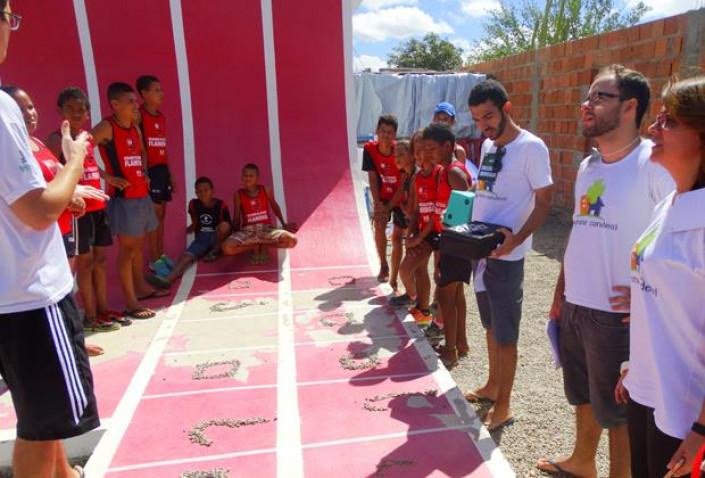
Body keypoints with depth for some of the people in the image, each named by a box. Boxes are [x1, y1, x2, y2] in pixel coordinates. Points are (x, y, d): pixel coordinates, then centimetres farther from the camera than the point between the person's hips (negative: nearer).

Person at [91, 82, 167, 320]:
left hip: (142, 194, 8)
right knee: (127, 247, -4)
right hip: (123, 197, -8)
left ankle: (141, 287, 32)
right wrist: (107, 177, -17)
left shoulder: (136, 128, 11)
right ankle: (130, 303, 2)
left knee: (139, 244, 17)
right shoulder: (106, 127, -12)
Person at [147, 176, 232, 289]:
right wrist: (191, 228, 5)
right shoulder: (193, 204, 0)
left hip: (217, 239, -2)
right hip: (201, 238, 3)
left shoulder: (221, 205, -9)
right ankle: (168, 279, -47)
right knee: (187, 255, -25)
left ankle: (215, 251, -11)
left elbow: (228, 227, -2)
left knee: (225, 225, -33)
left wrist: (222, 233, -12)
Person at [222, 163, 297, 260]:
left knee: (292, 240, -26)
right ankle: (255, 247, -1)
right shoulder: (238, 194, 1)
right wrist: (235, 232, 2)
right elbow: (236, 217, 8)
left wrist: (284, 224, 23)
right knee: (227, 248, -31)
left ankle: (263, 246, 0)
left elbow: (275, 207, 19)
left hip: (266, 229, 1)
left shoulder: (266, 190, 2)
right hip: (247, 231, 0)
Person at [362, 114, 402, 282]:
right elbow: (372, 178, -14)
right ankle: (383, 266, 6)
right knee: (379, 226, -14)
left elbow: (403, 184, -21)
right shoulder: (369, 149, -19)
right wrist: (377, 203, -20)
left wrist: (389, 206, -23)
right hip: (382, 196, 2)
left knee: (397, 236, 2)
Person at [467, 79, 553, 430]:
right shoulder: (488, 145, 11)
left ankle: (502, 407, 17)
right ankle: (492, 386, 38)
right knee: (491, 326, 21)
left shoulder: (531, 147, -12)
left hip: (505, 256, -8)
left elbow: (544, 203, -13)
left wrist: (516, 239, -26)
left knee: (505, 335, 3)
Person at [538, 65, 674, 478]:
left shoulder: (654, 164, -16)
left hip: (617, 315, -8)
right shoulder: (588, 166, 8)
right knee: (584, 396, 25)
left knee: (618, 411, 11)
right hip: (575, 306, 8)